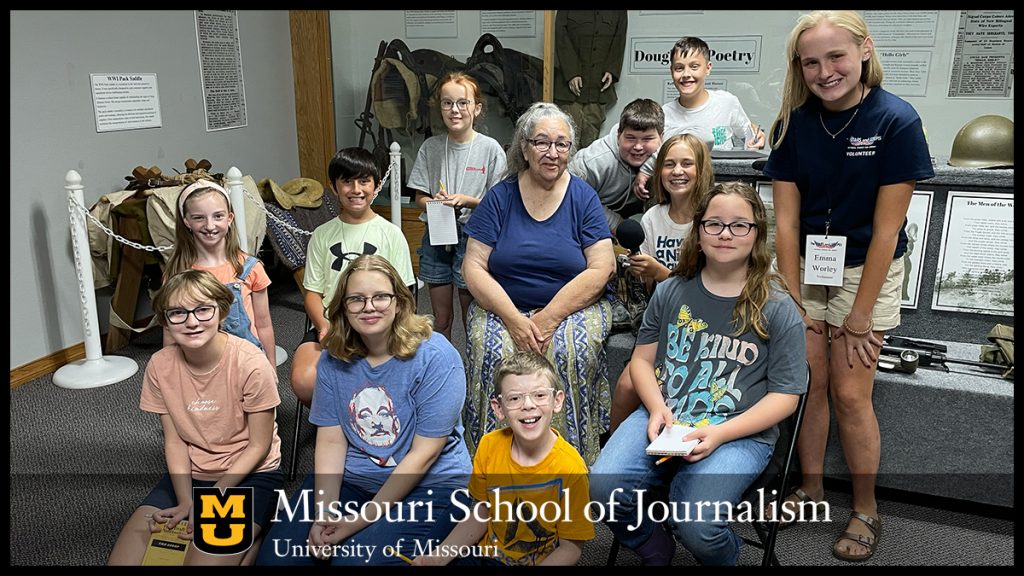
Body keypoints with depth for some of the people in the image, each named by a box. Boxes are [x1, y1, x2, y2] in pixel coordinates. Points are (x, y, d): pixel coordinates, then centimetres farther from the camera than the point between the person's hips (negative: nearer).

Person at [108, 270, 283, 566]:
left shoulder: (251, 363, -21)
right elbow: (174, 440, -1)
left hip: (249, 473, -4)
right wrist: (186, 502, -13)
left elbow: (258, 446, -13)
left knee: (208, 556, -26)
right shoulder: (160, 365, -8)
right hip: (189, 473, 5)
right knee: (125, 555, -11)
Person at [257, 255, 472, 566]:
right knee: (275, 554, -8)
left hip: (426, 484, -4)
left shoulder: (436, 358, -17)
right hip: (348, 476, 5)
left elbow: (424, 453, -17)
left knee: (355, 558, -24)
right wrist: (324, 513, -16)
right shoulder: (333, 357, 0)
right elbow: (331, 440, -2)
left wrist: (364, 519, -18)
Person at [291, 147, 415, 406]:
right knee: (304, 382, -26)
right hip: (328, 328, 2)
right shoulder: (322, 235, 14)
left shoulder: (391, 234, 7)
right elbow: (312, 292, 11)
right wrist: (324, 327, -9)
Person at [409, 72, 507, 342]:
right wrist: (435, 202, -16)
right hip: (436, 236, 3)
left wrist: (466, 200, -20)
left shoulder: (490, 148, -7)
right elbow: (420, 198, 6)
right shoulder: (431, 147, 2)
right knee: (440, 319, 14)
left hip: (472, 236, -3)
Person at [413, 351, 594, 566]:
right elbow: (479, 516, 4)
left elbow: (572, 546, -11)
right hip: (486, 555, 3)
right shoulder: (489, 446, -7)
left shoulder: (570, 468, -18)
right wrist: (437, 557, -7)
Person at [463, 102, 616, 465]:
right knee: (492, 352, -28)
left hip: (574, 306, 0)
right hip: (503, 306, 1)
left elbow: (601, 269, -6)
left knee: (571, 353, -30)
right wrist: (513, 318, -18)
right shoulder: (500, 197, 3)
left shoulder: (583, 197, 2)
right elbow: (474, 266, -2)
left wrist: (548, 318, -17)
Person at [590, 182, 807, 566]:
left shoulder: (778, 309, -2)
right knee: (604, 488, -21)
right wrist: (657, 409, -8)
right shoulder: (671, 291, 8)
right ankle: (655, 552, 12)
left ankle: (726, 555, 13)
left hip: (740, 433, -3)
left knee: (696, 525, -27)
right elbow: (642, 360, 13)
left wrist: (719, 434, -15)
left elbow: (785, 395, -2)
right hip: (663, 418, 3)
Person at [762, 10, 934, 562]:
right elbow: (787, 220, -4)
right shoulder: (794, 123, -5)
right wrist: (793, 305, -5)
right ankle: (811, 488, 27)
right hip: (806, 266, 3)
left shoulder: (896, 121, -15)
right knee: (808, 382, 6)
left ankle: (866, 510, 19)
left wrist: (859, 317, -14)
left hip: (866, 270, -3)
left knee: (850, 394, -3)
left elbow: (886, 229, -15)